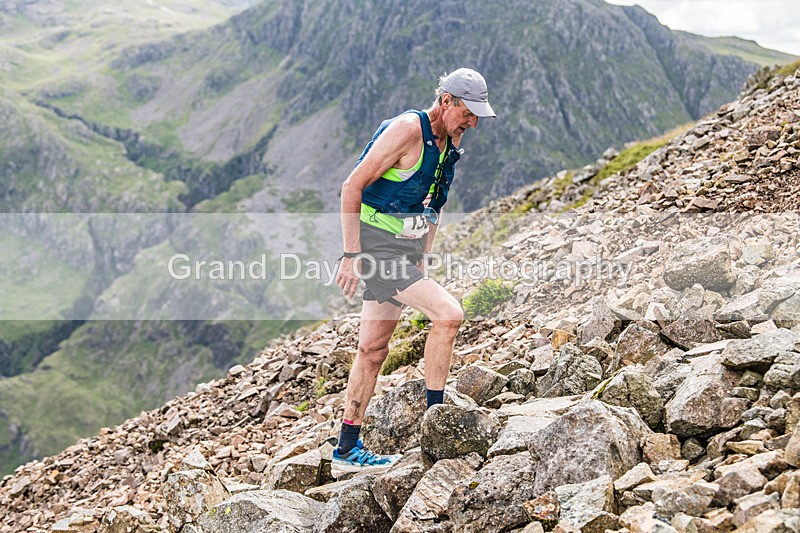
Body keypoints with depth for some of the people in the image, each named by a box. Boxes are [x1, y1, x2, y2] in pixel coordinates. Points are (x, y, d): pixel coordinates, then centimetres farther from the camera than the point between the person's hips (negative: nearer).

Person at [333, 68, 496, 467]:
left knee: (374, 349, 11)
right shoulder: (408, 129, -17)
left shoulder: (449, 141, 9)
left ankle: (347, 448, 20)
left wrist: (422, 260, 18)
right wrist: (351, 256, -22)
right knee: (448, 314, -19)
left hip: (404, 250, 9)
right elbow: (352, 187, -19)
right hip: (375, 245, -9)